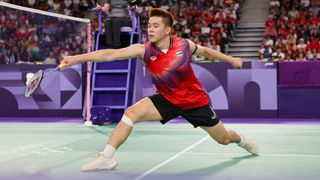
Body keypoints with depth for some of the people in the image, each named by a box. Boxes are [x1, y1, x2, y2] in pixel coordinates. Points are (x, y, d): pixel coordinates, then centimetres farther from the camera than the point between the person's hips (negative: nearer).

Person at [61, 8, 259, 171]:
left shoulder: (184, 44, -16)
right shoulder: (144, 50, -18)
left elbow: (206, 51, 7)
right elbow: (110, 54, -29)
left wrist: (230, 59, 14)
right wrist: (76, 58, -38)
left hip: (196, 100, 0)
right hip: (167, 99, 0)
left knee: (224, 139, 12)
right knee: (132, 112, -25)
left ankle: (242, 140, 51)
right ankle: (107, 158, -16)